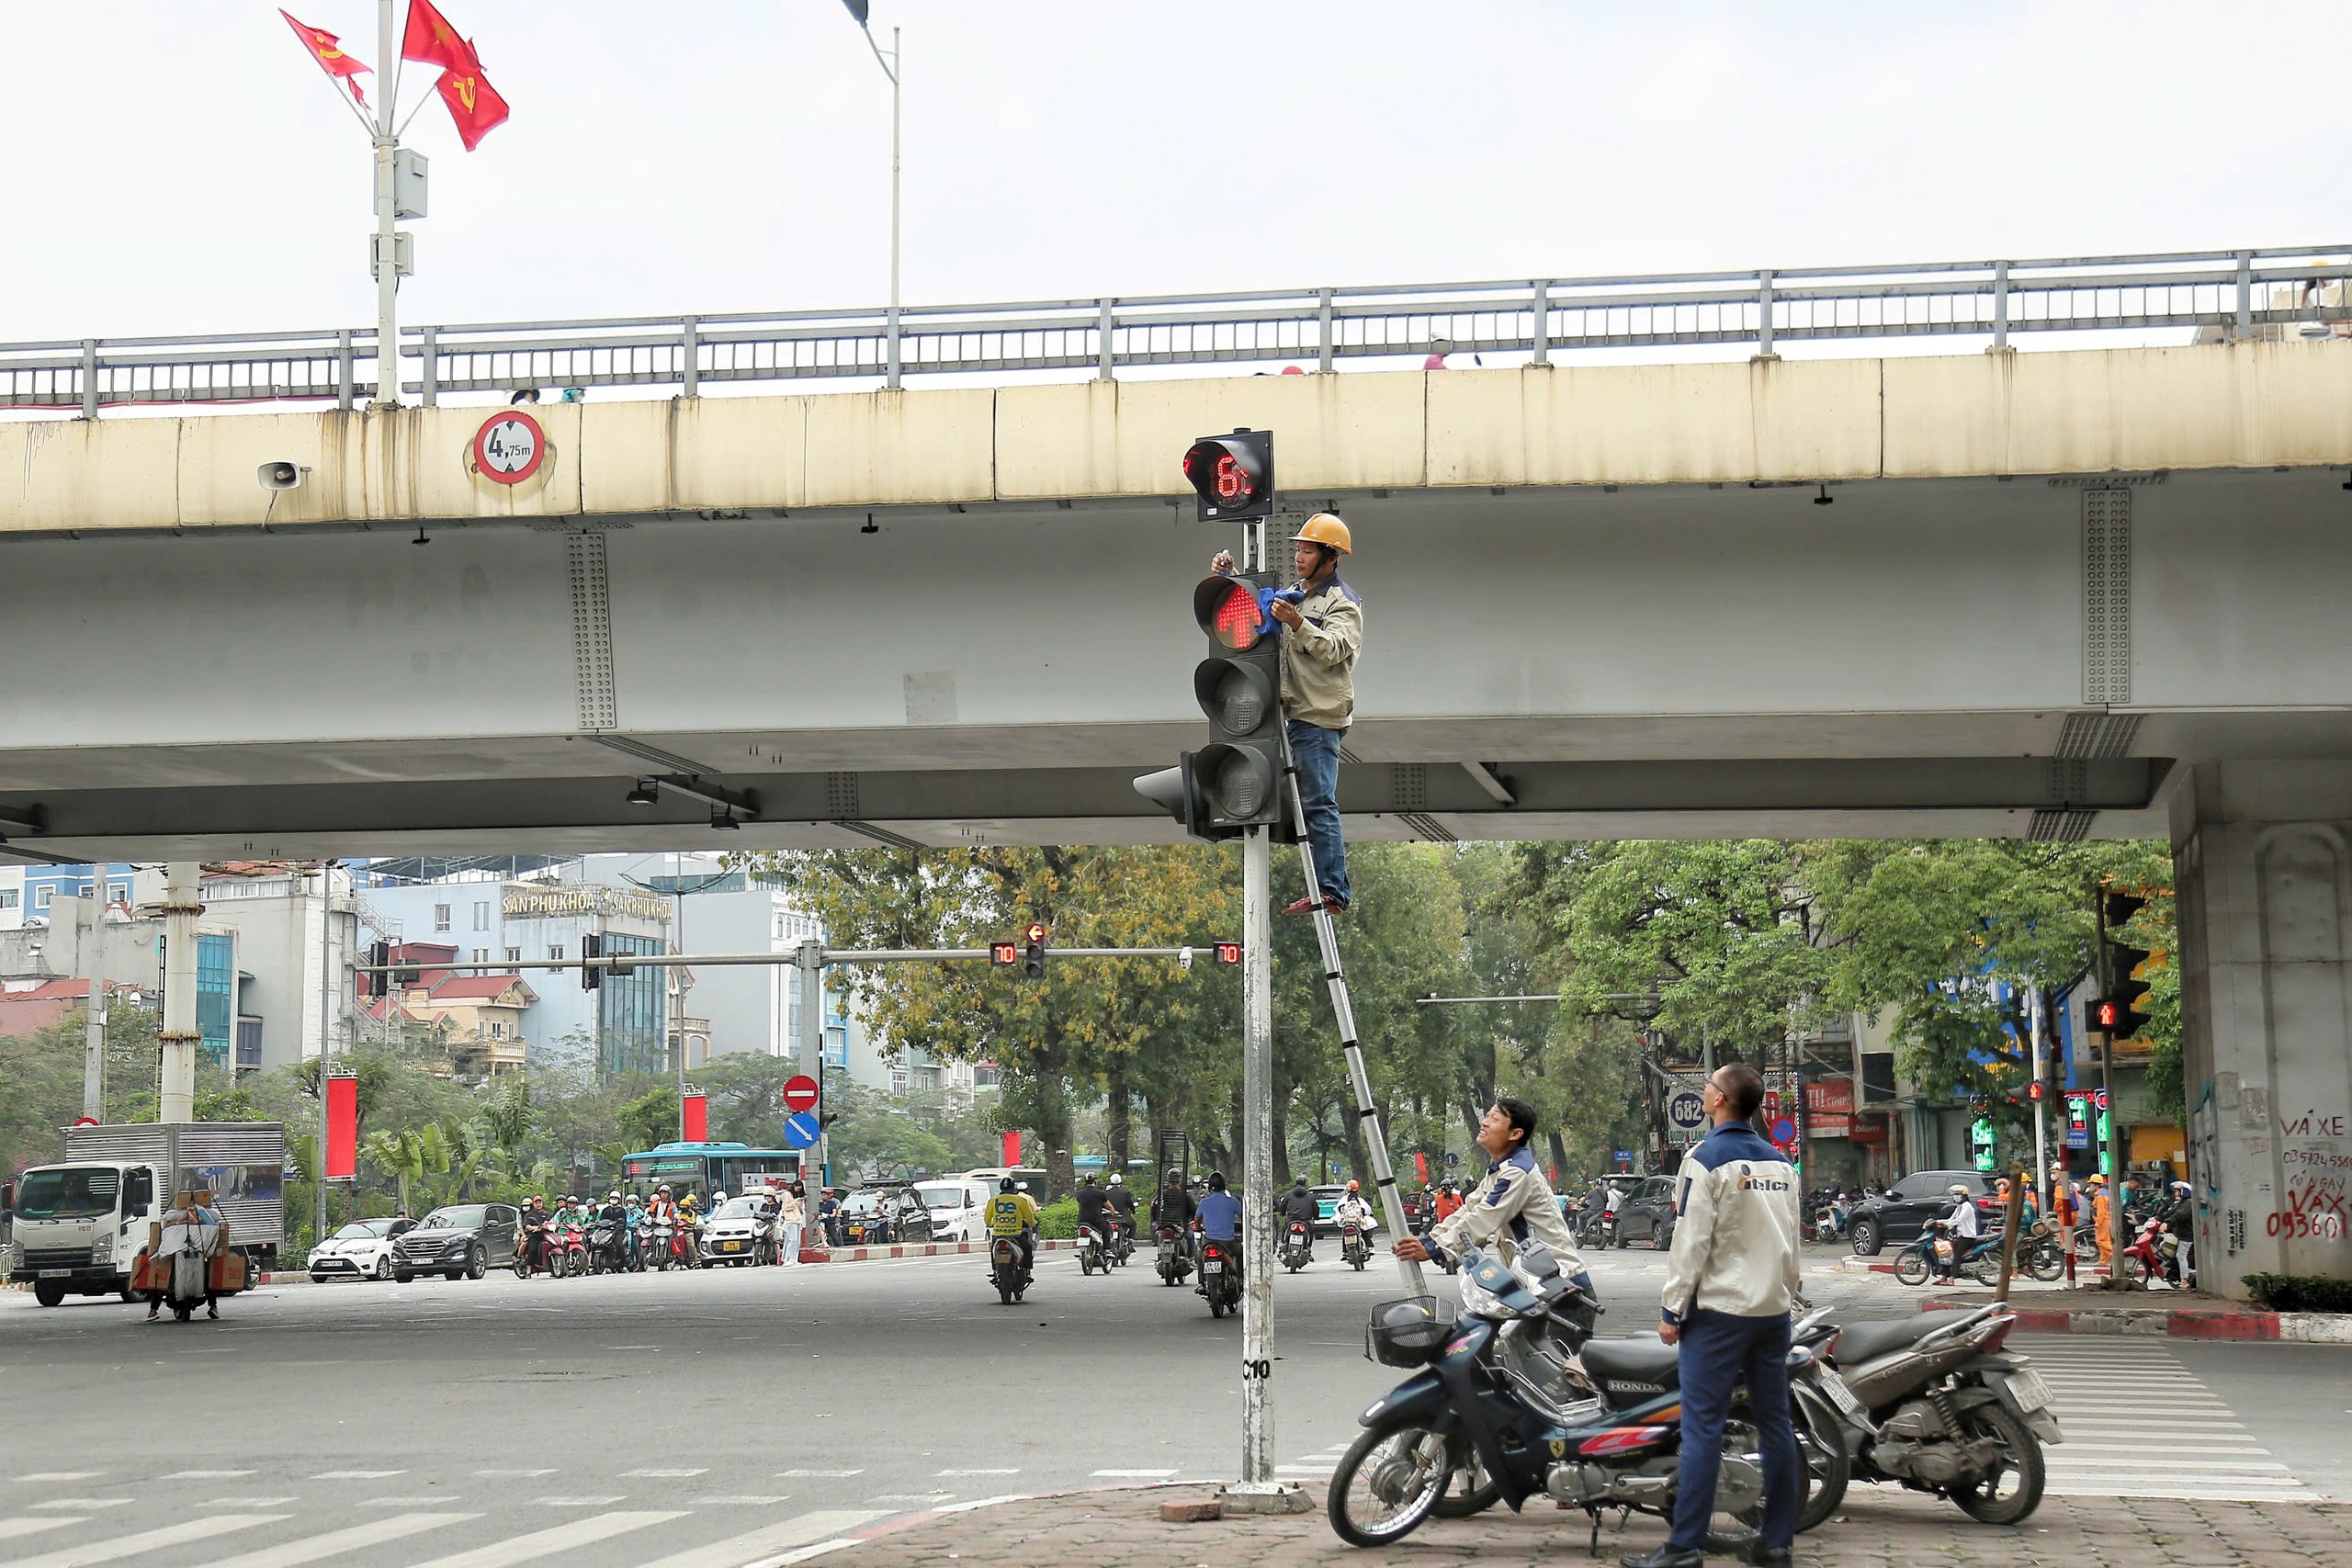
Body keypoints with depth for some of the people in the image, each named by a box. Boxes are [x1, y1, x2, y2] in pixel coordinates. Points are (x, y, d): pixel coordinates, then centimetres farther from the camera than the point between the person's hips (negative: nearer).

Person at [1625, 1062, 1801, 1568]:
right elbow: (1792, 1237, 16)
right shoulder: (1780, 1163, 11)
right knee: (1775, 1423, 8)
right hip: (1774, 1310, 7)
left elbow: (1691, 1242, -12)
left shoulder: (1707, 1160, -10)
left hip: (1719, 1312, -7)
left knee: (1703, 1428, -7)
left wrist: (1672, 1309, -7)